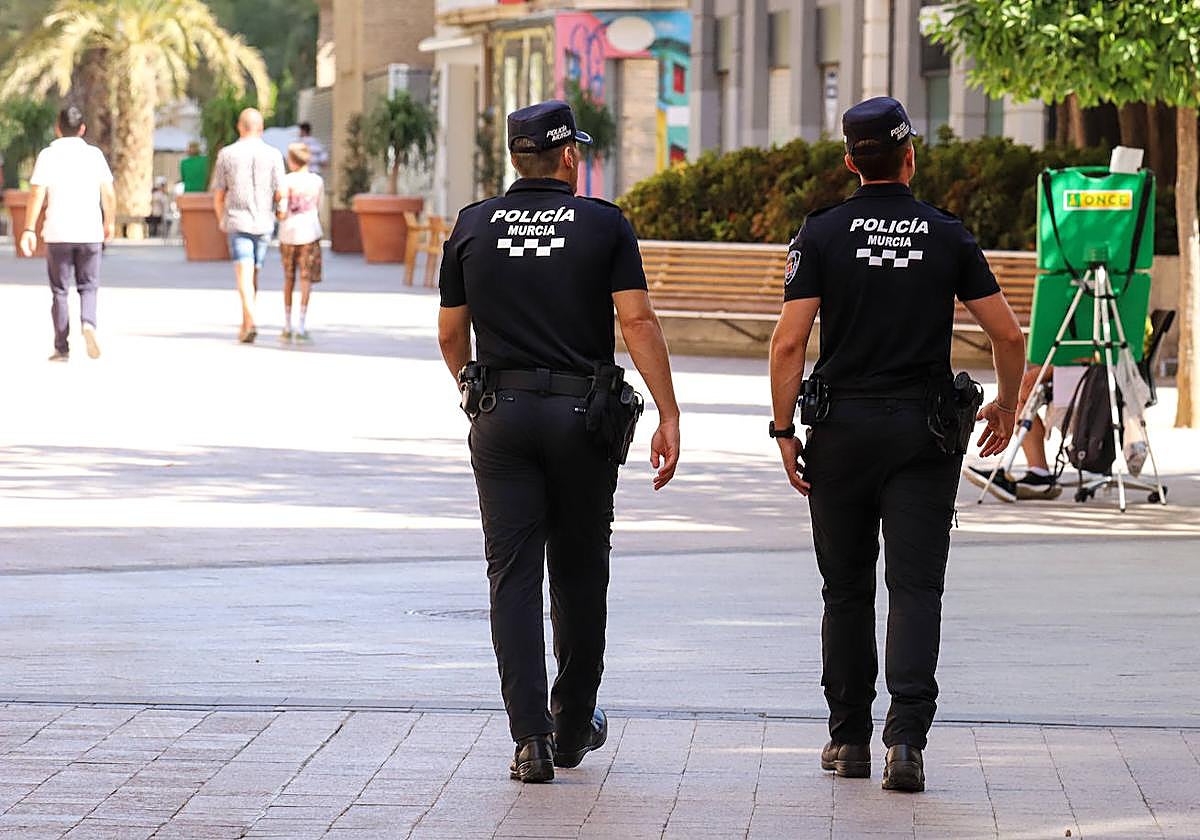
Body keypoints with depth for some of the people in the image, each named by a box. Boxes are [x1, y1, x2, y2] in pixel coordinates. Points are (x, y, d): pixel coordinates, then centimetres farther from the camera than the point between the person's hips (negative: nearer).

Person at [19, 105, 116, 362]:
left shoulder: (48, 155, -2)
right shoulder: (95, 155, 4)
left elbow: (37, 194, -9)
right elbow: (109, 194, 3)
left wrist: (29, 230, -7)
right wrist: (110, 222, 18)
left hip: (58, 234, -1)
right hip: (90, 232, 1)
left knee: (59, 291, 7)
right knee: (88, 287, 11)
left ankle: (62, 348, 6)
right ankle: (88, 323, -18)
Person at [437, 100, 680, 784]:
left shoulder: (473, 227, 5)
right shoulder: (605, 224, -1)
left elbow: (451, 333, 10)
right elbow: (638, 322, -9)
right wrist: (669, 417, -8)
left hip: (502, 416, 1)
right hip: (583, 418, -1)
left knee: (514, 577, 0)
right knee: (580, 574, 13)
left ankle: (531, 736, -11)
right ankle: (574, 727, 24)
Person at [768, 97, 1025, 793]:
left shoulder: (823, 234, -2)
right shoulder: (948, 237, 1)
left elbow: (789, 342, -9)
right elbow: (1009, 334, 2)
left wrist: (785, 430, -1)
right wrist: (1006, 406, 19)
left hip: (842, 428, 0)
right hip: (925, 431, 0)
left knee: (847, 590, 11)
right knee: (916, 587, -3)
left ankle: (850, 737, 17)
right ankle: (906, 735, -17)